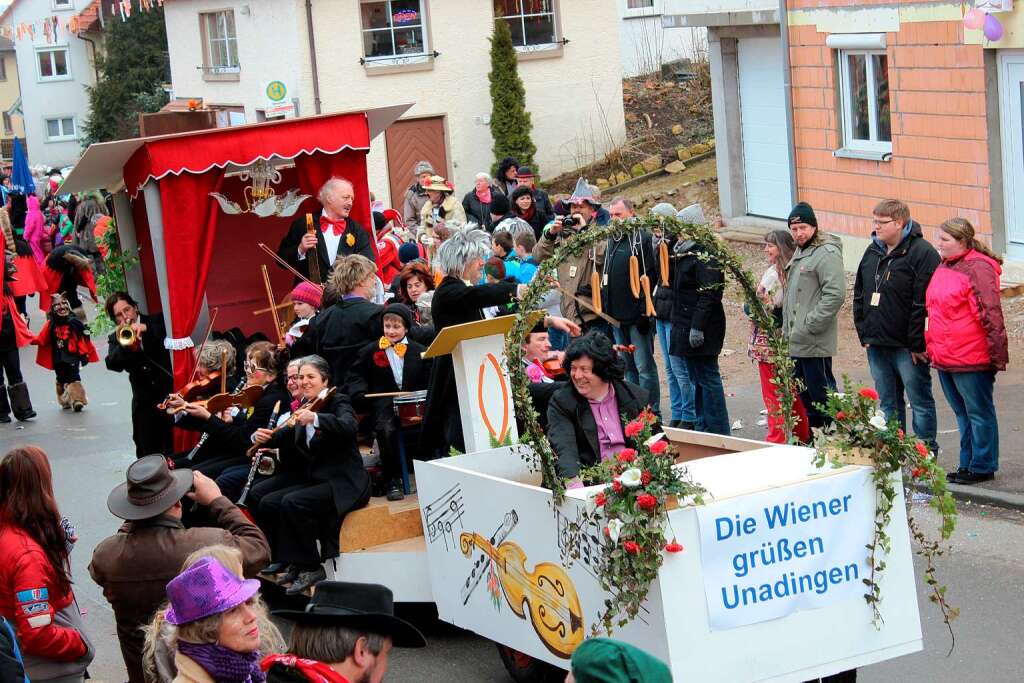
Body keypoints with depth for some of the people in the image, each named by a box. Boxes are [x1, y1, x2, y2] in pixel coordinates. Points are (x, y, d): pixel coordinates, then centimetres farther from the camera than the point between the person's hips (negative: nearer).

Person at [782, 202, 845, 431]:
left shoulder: (827, 253, -14)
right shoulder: (800, 252, 18)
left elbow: (835, 294, -23)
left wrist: (809, 326, -21)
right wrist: (787, 329, 18)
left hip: (815, 343, -10)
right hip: (796, 341, 10)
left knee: (820, 391, -6)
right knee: (804, 394, 15)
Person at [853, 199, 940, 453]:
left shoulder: (922, 253, -11)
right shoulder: (872, 252, 12)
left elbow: (924, 303, -16)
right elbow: (859, 296, 18)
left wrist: (917, 344, -18)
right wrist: (864, 334, 10)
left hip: (907, 347, -7)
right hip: (877, 346, 7)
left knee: (920, 403, 2)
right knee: (888, 405, 13)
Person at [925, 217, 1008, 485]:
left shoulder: (978, 269, -15)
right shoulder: (943, 268, 13)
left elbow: (990, 313, -17)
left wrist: (997, 354, -18)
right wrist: (931, 345, 20)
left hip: (971, 359, -9)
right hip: (944, 357, 9)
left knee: (978, 412, 3)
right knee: (962, 413, 17)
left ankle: (982, 466, 11)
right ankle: (968, 463, 26)